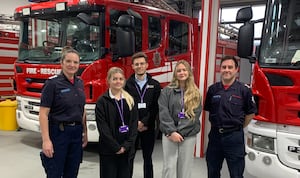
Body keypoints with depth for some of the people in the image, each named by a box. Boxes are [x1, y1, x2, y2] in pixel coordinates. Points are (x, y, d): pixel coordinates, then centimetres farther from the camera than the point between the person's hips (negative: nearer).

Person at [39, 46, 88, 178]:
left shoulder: (80, 83, 8)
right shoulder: (52, 83, -12)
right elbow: (43, 114, -14)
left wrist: (85, 132, 13)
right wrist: (46, 140, -20)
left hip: (76, 133, 6)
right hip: (58, 133, -6)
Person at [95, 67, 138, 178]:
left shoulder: (130, 100, 8)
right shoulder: (102, 101, -4)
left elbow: (134, 124, 3)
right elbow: (103, 128, -9)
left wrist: (126, 145, -7)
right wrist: (116, 147, -12)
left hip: (126, 149, 4)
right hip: (108, 149, -3)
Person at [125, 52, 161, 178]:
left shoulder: (155, 85, 4)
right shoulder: (127, 84, 1)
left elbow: (155, 107, -2)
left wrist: (144, 122, -12)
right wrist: (135, 123, -12)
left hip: (148, 128, 1)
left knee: (147, 158, 11)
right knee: (129, 158, 6)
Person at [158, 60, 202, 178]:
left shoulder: (195, 93, 5)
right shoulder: (167, 90, 1)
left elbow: (195, 114, -3)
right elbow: (163, 113, -6)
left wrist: (180, 131, -12)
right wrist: (171, 131, -15)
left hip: (189, 135, 1)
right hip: (170, 134, -1)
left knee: (185, 167, 7)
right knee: (169, 166, 1)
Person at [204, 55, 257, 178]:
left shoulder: (244, 90, -7)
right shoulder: (213, 89, 2)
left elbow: (250, 113, 2)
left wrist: (238, 127, 6)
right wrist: (217, 126, 8)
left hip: (234, 137, -3)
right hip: (215, 136, 3)